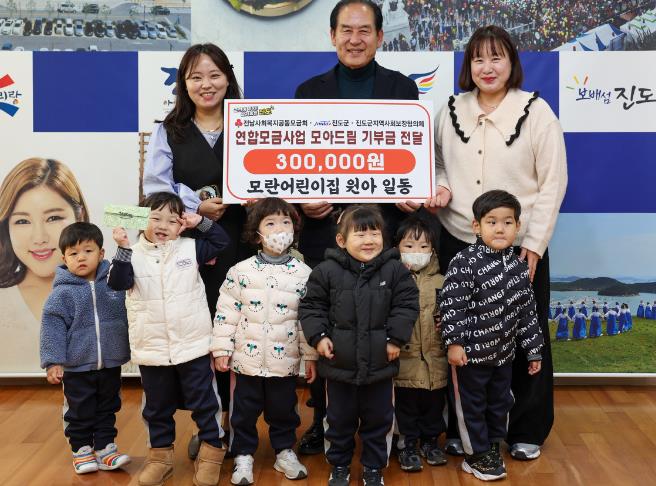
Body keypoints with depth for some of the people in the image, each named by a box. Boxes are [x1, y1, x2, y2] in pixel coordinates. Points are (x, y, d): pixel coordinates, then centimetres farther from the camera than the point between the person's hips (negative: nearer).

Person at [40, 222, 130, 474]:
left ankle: (105, 447, 29)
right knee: (80, 412, 12)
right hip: (77, 368, -3)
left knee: (108, 409, 16)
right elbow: (52, 327, -11)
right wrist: (53, 361, -15)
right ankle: (81, 449, 28)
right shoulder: (62, 293, -11)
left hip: (111, 365, 3)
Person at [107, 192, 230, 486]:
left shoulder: (190, 248, 0)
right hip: (151, 350, 1)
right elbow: (117, 283, -15)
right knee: (157, 407, 16)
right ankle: (160, 455, 32)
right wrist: (123, 248, -23)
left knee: (204, 402, 9)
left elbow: (222, 241, 9)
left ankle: (211, 453, 25)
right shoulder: (133, 254, -3)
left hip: (193, 347, 0)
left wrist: (200, 222, -4)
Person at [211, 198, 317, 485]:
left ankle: (285, 452, 34)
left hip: (285, 360, 1)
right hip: (248, 357, 0)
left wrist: (310, 356, 1)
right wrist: (221, 349, -3)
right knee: (244, 410, 11)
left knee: (283, 409, 14)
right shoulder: (241, 271, -5)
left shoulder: (303, 274, -3)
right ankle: (243, 455, 28)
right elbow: (226, 312, -1)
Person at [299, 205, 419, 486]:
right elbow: (311, 306, 0)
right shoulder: (327, 271, -8)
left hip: (380, 364, 1)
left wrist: (395, 339, -8)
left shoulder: (395, 270, -7)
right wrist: (318, 336, -10)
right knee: (339, 420, 15)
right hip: (339, 363, 0)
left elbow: (406, 305, -2)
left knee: (378, 420, 14)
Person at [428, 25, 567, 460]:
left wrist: (534, 244, -10)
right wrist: (439, 187, -5)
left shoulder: (536, 111, -4)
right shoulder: (452, 110, 6)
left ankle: (527, 432, 25)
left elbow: (553, 183, -5)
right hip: (458, 243, 3)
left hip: (519, 248, -3)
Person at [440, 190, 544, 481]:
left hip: (504, 353, 5)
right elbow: (451, 304, -17)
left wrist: (533, 349, 11)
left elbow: (527, 310, 9)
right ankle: (477, 455, 25)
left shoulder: (519, 266, 2)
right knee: (472, 406, 9)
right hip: (470, 353, -5)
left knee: (500, 403, 18)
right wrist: (453, 342, -21)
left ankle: (492, 447, 37)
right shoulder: (464, 263, -16)